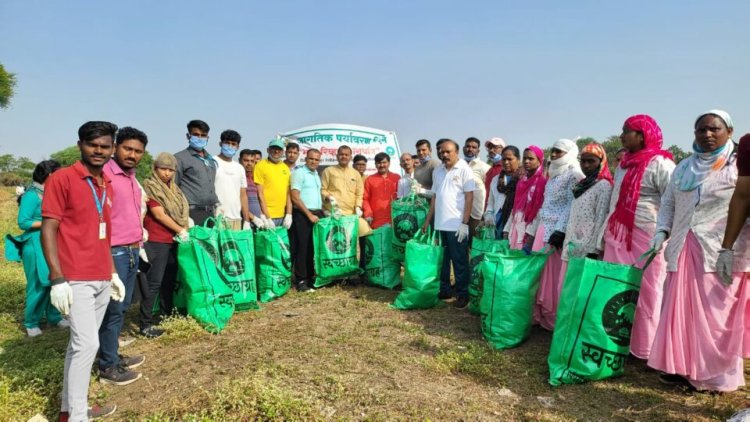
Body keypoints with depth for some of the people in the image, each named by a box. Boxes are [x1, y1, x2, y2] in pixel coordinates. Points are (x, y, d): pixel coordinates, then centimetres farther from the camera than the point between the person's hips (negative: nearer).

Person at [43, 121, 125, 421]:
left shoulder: (106, 184, 13)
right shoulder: (62, 179, -8)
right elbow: (48, 230, -11)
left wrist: (113, 273, 18)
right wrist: (57, 279, -17)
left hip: (102, 279, 7)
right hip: (76, 279, -7)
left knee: (81, 342, 14)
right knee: (87, 343, -8)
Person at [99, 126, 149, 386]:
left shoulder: (132, 178, 15)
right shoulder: (105, 175, -13)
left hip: (132, 251, 9)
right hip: (114, 252, -9)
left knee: (123, 307, 16)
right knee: (114, 310, 0)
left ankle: (114, 356, 29)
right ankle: (108, 367, 12)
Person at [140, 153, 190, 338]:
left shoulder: (173, 189, 16)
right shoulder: (150, 187, -8)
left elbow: (181, 211, 20)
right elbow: (159, 214, -14)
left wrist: (187, 224, 4)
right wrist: (181, 230, -11)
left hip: (173, 241, 8)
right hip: (157, 242, -8)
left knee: (170, 280, 15)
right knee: (154, 282, -9)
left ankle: (167, 315, 27)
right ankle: (145, 324, -4)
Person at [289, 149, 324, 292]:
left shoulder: (316, 174, 17)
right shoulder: (299, 172, -7)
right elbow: (295, 198, -13)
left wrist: (321, 212, 11)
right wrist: (309, 214, -14)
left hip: (317, 214, 8)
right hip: (303, 215, -7)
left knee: (314, 248, 10)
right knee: (303, 248, -5)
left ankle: (310, 277, 19)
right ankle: (301, 280, 2)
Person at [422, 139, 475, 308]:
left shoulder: (464, 169, -5)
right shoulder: (438, 171, 11)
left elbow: (469, 198, -9)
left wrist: (464, 223, -14)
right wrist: (428, 220, 12)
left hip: (456, 225, -6)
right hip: (440, 224, 6)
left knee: (459, 261, 3)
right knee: (442, 259, 13)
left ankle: (462, 294, 14)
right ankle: (444, 290, 25)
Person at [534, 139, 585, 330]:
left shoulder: (574, 175, -6)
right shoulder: (554, 175, 19)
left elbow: (572, 207, -15)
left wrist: (560, 231, -22)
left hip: (559, 231, -8)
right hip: (545, 229, 8)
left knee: (557, 275, -3)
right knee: (542, 273, 10)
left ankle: (557, 319, 7)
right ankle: (543, 315, 19)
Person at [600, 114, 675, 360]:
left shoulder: (660, 163, -7)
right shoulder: (625, 163, 17)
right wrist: (607, 233, 19)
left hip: (646, 238, -7)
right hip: (618, 237, 8)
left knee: (645, 294, 2)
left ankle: (644, 350, 13)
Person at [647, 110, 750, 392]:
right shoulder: (684, 167, 16)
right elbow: (668, 203, 20)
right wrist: (662, 231, 3)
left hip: (721, 254, -5)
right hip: (683, 251, 5)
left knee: (714, 316, 0)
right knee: (679, 310, 8)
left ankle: (715, 376, 15)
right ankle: (679, 366, 20)